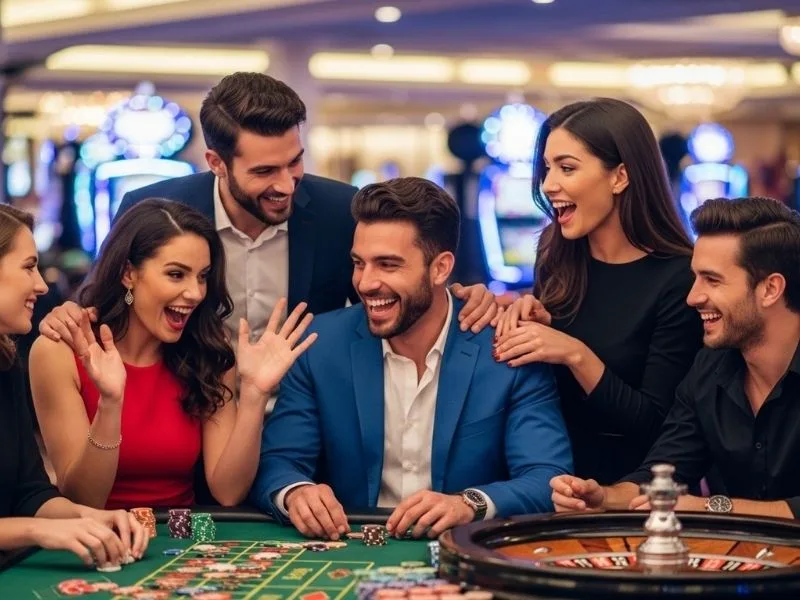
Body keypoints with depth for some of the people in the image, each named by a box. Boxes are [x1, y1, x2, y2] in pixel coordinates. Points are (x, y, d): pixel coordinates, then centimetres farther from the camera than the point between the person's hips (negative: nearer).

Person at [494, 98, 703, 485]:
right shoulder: (557, 256, 3)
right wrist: (526, 318, -3)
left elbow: (657, 424, -11)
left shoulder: (679, 280, -11)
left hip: (631, 489, -4)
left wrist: (575, 353, -19)